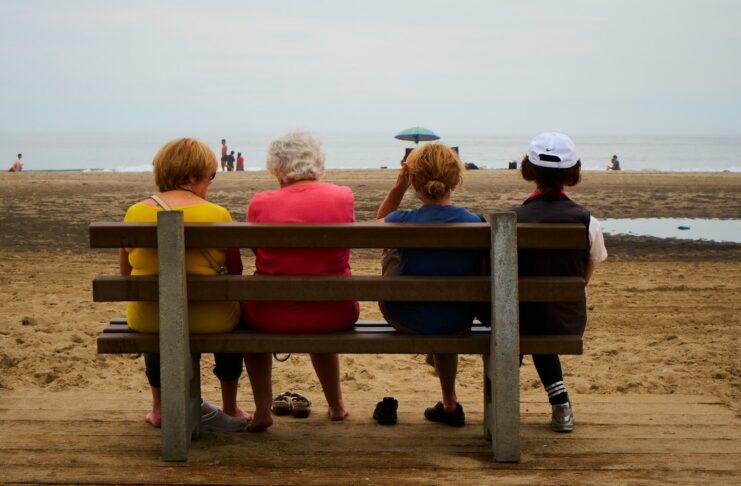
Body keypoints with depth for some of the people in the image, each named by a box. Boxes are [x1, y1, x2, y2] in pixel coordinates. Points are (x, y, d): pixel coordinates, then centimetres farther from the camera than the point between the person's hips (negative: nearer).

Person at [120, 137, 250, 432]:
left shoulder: (136, 212, -3)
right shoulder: (218, 214, -11)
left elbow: (126, 271, 7)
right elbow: (236, 274, -3)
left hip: (147, 319, 2)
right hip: (209, 319, -2)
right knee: (232, 310, 33)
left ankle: (159, 407, 48)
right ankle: (230, 410, 39)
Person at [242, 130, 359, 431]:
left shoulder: (261, 203, -10)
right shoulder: (343, 197, -5)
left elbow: (257, 251, 6)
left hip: (273, 317, -2)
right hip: (335, 316, 2)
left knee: (248, 309, 34)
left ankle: (262, 409, 26)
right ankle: (336, 404, 49)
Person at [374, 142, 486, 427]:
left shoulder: (403, 222, -19)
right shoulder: (476, 223, -15)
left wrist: (397, 188, -1)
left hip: (405, 319, -2)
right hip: (458, 324, 2)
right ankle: (449, 404, 47)